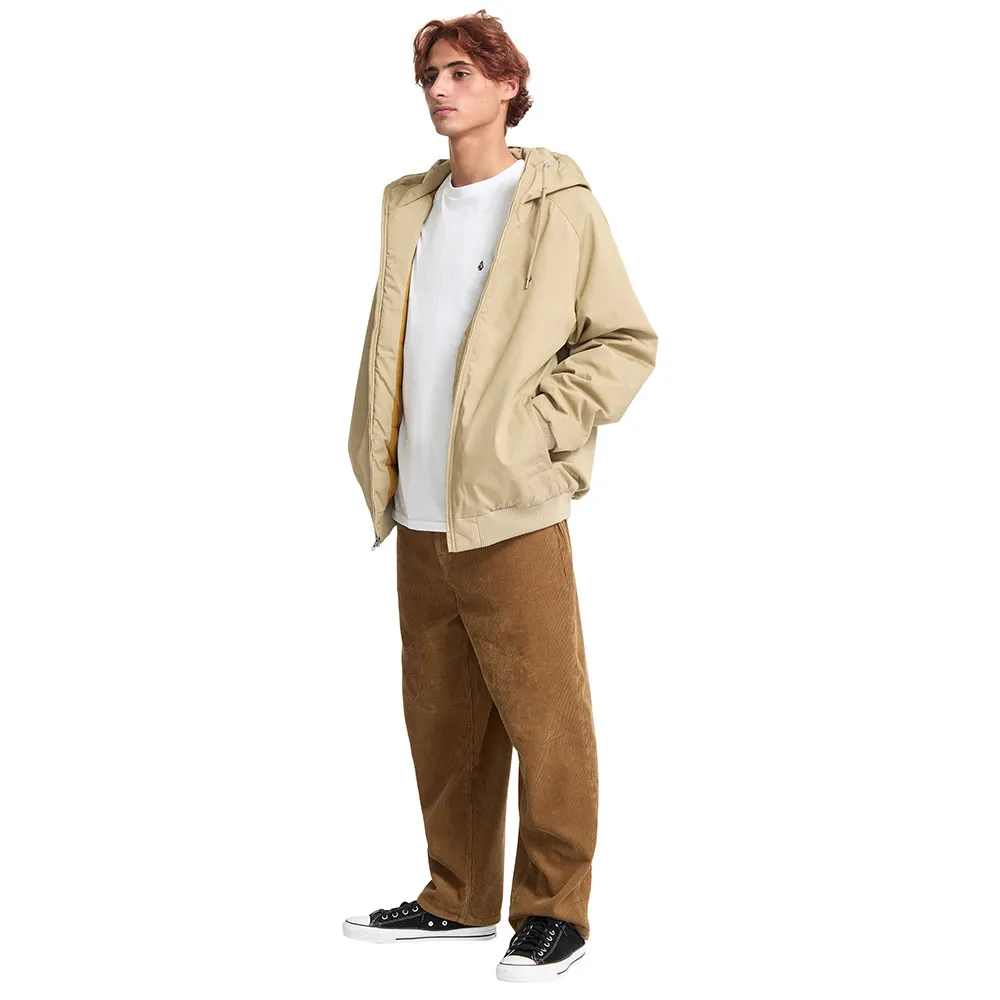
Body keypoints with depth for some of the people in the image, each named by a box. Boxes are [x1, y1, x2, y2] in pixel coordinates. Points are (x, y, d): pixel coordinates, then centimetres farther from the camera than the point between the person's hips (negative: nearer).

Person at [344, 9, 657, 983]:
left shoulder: (560, 206, -4)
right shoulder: (408, 205, 13)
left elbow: (627, 339, -3)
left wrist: (540, 425, -10)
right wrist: (377, 453, 11)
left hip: (512, 512, -6)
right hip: (418, 514, 6)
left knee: (542, 718, 1)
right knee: (441, 718, 13)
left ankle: (553, 912, 13)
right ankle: (459, 896, 27)